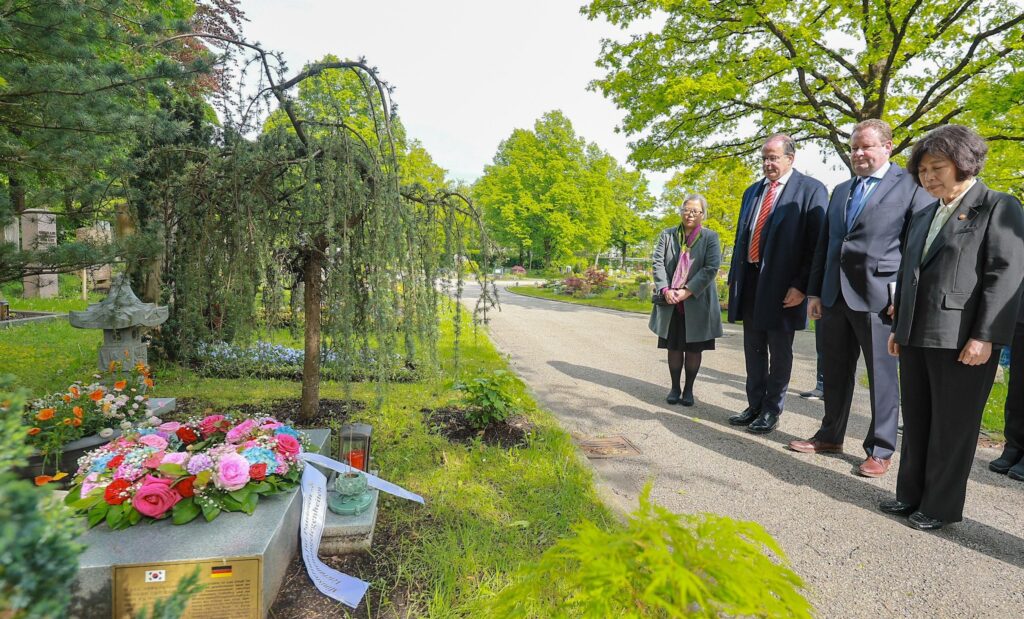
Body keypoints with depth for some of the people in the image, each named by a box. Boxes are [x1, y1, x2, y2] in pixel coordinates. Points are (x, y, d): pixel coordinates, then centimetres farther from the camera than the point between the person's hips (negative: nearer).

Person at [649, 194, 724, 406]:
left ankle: (688, 389, 17)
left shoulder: (710, 237, 1)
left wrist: (688, 291, -16)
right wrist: (665, 289, -14)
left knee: (694, 348, 5)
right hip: (671, 302, 2)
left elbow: (711, 268, -9)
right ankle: (675, 387, 19)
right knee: (674, 347, 8)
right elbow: (658, 263, 1)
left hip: (697, 302, -2)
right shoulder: (667, 235, 8)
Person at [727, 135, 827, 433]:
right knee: (753, 349, 14)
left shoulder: (811, 190, -4)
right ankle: (754, 405, 27)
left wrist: (802, 286, -16)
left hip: (782, 285, -6)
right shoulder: (752, 191, 14)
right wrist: (734, 278, 12)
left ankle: (772, 410, 20)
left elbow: (817, 243, -9)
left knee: (779, 351, 7)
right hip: (750, 282, 6)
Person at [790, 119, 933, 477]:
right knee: (835, 371, 13)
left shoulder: (910, 186, -1)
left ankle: (881, 450, 16)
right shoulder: (841, 191, 17)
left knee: (882, 375, 4)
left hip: (877, 296, -6)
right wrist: (815, 291, 11)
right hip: (835, 295, 6)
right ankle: (830, 437, 27)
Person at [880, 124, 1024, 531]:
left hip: (962, 340, -7)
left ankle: (941, 507, 17)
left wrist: (985, 336, -17)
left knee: (952, 428, 4)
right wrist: (898, 327, 17)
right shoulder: (922, 217, 19)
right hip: (916, 338, 7)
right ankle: (912, 495, 25)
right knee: (916, 422, 13)